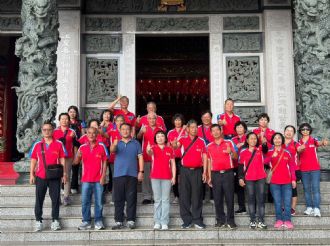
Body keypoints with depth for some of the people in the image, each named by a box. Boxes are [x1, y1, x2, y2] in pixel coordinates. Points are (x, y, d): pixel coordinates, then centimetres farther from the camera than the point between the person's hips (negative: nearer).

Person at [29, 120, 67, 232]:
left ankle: (55, 220, 13)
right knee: (39, 199, 5)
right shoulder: (37, 145, 5)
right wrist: (32, 174, 2)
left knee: (55, 199, 4)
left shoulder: (59, 144, 1)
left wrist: (64, 173, -2)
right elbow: (33, 160, 8)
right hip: (40, 176, 1)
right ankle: (38, 221, 13)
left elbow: (62, 160, 3)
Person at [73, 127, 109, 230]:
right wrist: (78, 157, -18)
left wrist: (103, 176, -6)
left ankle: (98, 221, 9)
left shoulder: (101, 146, 0)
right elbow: (76, 162, 4)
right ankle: (86, 221, 11)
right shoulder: (82, 147, 5)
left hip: (98, 179, -2)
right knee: (85, 201, 4)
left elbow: (104, 162, 1)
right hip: (86, 179, 2)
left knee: (98, 201, 2)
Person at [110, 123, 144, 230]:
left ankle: (131, 220, 7)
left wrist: (141, 171, -3)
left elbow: (140, 157, 7)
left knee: (131, 199, 1)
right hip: (118, 174, 1)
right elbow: (111, 150, -12)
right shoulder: (117, 143, 9)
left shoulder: (136, 143, 10)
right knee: (118, 199, 2)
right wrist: (114, 145, -36)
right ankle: (119, 221, 7)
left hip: (132, 174, -1)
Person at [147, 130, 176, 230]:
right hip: (155, 177, 0)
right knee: (157, 200, 6)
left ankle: (164, 222, 4)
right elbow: (150, 152, -22)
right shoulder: (153, 148, 3)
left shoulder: (169, 150, 7)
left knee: (165, 200, 1)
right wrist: (148, 150, -46)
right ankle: (157, 222, 10)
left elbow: (173, 164, 9)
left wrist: (173, 177, 0)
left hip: (167, 177, 1)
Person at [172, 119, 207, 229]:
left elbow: (204, 157, 6)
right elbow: (176, 145, -18)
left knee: (197, 196, 3)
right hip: (185, 170, 0)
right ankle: (187, 220, 11)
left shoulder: (201, 141, 4)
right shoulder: (183, 139, 2)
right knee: (184, 196, 2)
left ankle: (197, 220, 11)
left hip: (197, 171, 0)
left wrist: (204, 172, -1)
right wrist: (174, 145, -42)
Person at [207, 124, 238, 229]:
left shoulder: (229, 143, 4)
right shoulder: (209, 146, 10)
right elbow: (209, 162, 12)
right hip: (215, 174, 2)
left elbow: (236, 157, 0)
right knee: (217, 198, 3)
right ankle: (220, 220, 12)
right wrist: (209, 177, 7)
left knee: (229, 197, -1)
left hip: (227, 173, -2)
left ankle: (230, 220, 6)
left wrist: (230, 152, -22)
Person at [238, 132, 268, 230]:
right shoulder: (243, 151, 3)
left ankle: (261, 221, 7)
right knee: (251, 199, 6)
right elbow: (241, 166, 5)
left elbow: (265, 149, -20)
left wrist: (264, 142, -41)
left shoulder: (260, 149, 3)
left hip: (260, 178, 0)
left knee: (261, 199, 3)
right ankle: (252, 221, 11)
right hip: (248, 179, 0)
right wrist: (240, 178, -2)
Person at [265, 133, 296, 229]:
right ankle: (279, 220, 10)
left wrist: (293, 179, 4)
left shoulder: (287, 152, 7)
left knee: (287, 202, -2)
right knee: (277, 202, 2)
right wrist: (272, 156, -28)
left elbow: (292, 166, 9)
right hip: (274, 182, -1)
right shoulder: (269, 152, 4)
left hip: (287, 181, 1)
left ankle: (287, 220, 2)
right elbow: (264, 162, -13)